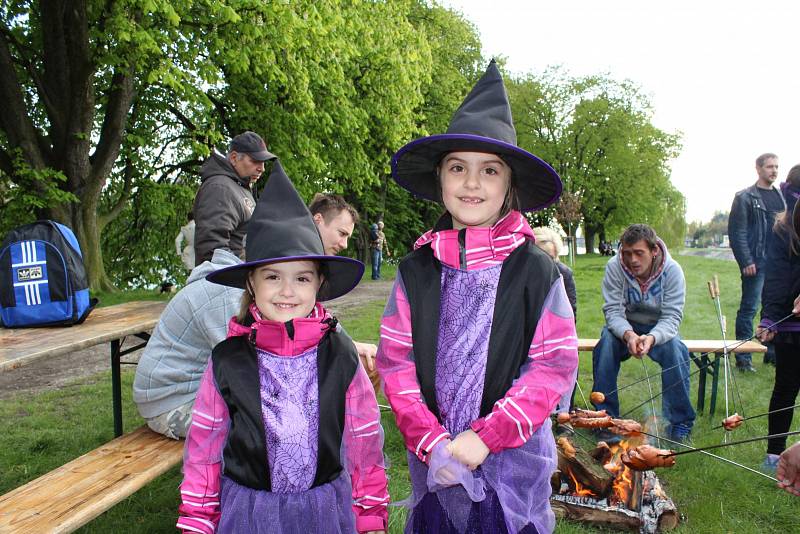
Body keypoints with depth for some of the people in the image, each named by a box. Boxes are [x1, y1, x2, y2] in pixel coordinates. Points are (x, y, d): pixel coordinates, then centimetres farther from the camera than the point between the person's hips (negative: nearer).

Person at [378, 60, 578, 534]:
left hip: (513, 463, -2)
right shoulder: (417, 270, -1)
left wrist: (484, 436, -15)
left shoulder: (536, 270, -8)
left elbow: (556, 366, -10)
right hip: (434, 463, 2)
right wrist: (431, 441, -12)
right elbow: (396, 362, -2)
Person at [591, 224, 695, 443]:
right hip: (625, 327, 0)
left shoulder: (673, 271, -19)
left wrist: (652, 338, -43)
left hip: (659, 329, 0)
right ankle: (607, 417, -18)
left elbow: (671, 317, -22)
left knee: (675, 349, -30)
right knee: (606, 343, -31)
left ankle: (680, 423, -13)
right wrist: (628, 335, -42)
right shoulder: (614, 267, -19)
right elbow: (613, 311, -21)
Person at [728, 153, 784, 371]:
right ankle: (743, 358, 2)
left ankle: (773, 352, 22)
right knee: (749, 309, -3)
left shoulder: (780, 196, 16)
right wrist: (746, 261, -15)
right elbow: (737, 232, -8)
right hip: (757, 262, -6)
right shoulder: (745, 198, -4)